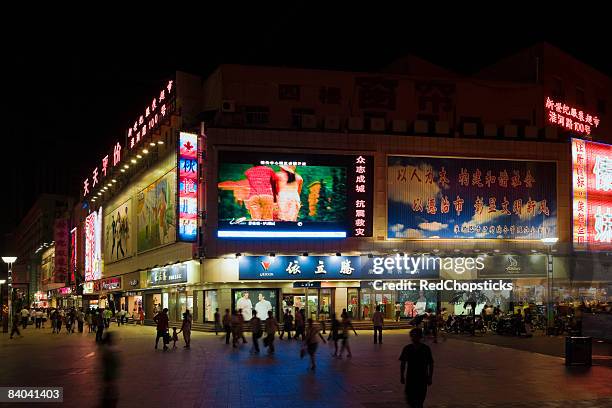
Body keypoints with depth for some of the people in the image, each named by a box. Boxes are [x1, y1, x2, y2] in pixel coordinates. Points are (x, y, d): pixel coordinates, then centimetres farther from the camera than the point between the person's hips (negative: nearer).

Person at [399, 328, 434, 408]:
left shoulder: (426, 349, -3)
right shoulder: (407, 349, 0)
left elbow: (430, 364, 1)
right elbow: (403, 364, 6)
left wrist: (430, 378, -1)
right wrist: (402, 376, 3)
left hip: (422, 378, -1)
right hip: (410, 377, 1)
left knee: (420, 400, -1)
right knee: (410, 399, 4)